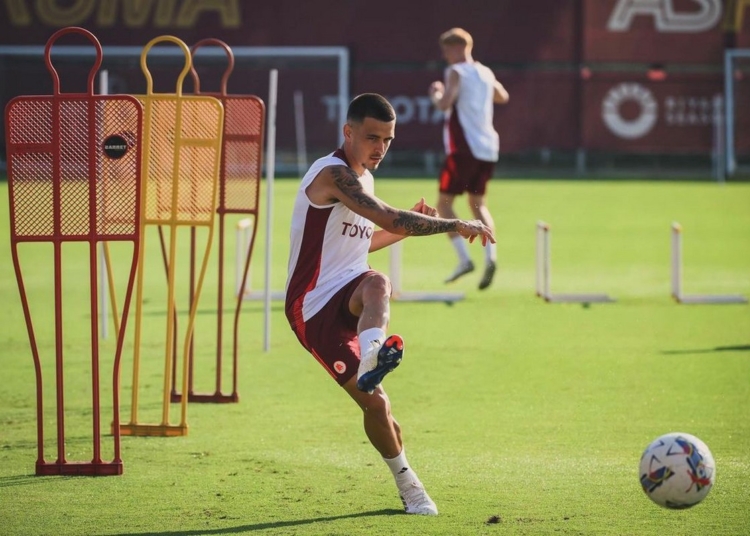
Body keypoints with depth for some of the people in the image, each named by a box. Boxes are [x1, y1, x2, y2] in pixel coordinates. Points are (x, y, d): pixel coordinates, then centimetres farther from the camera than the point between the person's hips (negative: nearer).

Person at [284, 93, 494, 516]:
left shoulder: (363, 178, 15)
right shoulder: (333, 174, -16)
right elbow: (390, 219, -28)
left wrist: (410, 226, 15)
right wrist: (454, 226, -23)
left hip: (348, 299, 7)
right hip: (313, 310, -7)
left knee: (377, 284, -32)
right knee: (376, 405, -12)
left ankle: (371, 361, -57)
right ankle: (408, 485, 5)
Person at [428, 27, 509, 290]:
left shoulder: (456, 72, -7)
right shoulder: (486, 73, 15)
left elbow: (444, 104, -20)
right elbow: (502, 97, 33)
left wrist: (435, 93, 0)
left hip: (463, 149, -7)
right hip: (487, 149, 7)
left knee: (444, 202, 0)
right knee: (478, 204, 15)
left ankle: (464, 259, -14)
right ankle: (490, 255, -7)